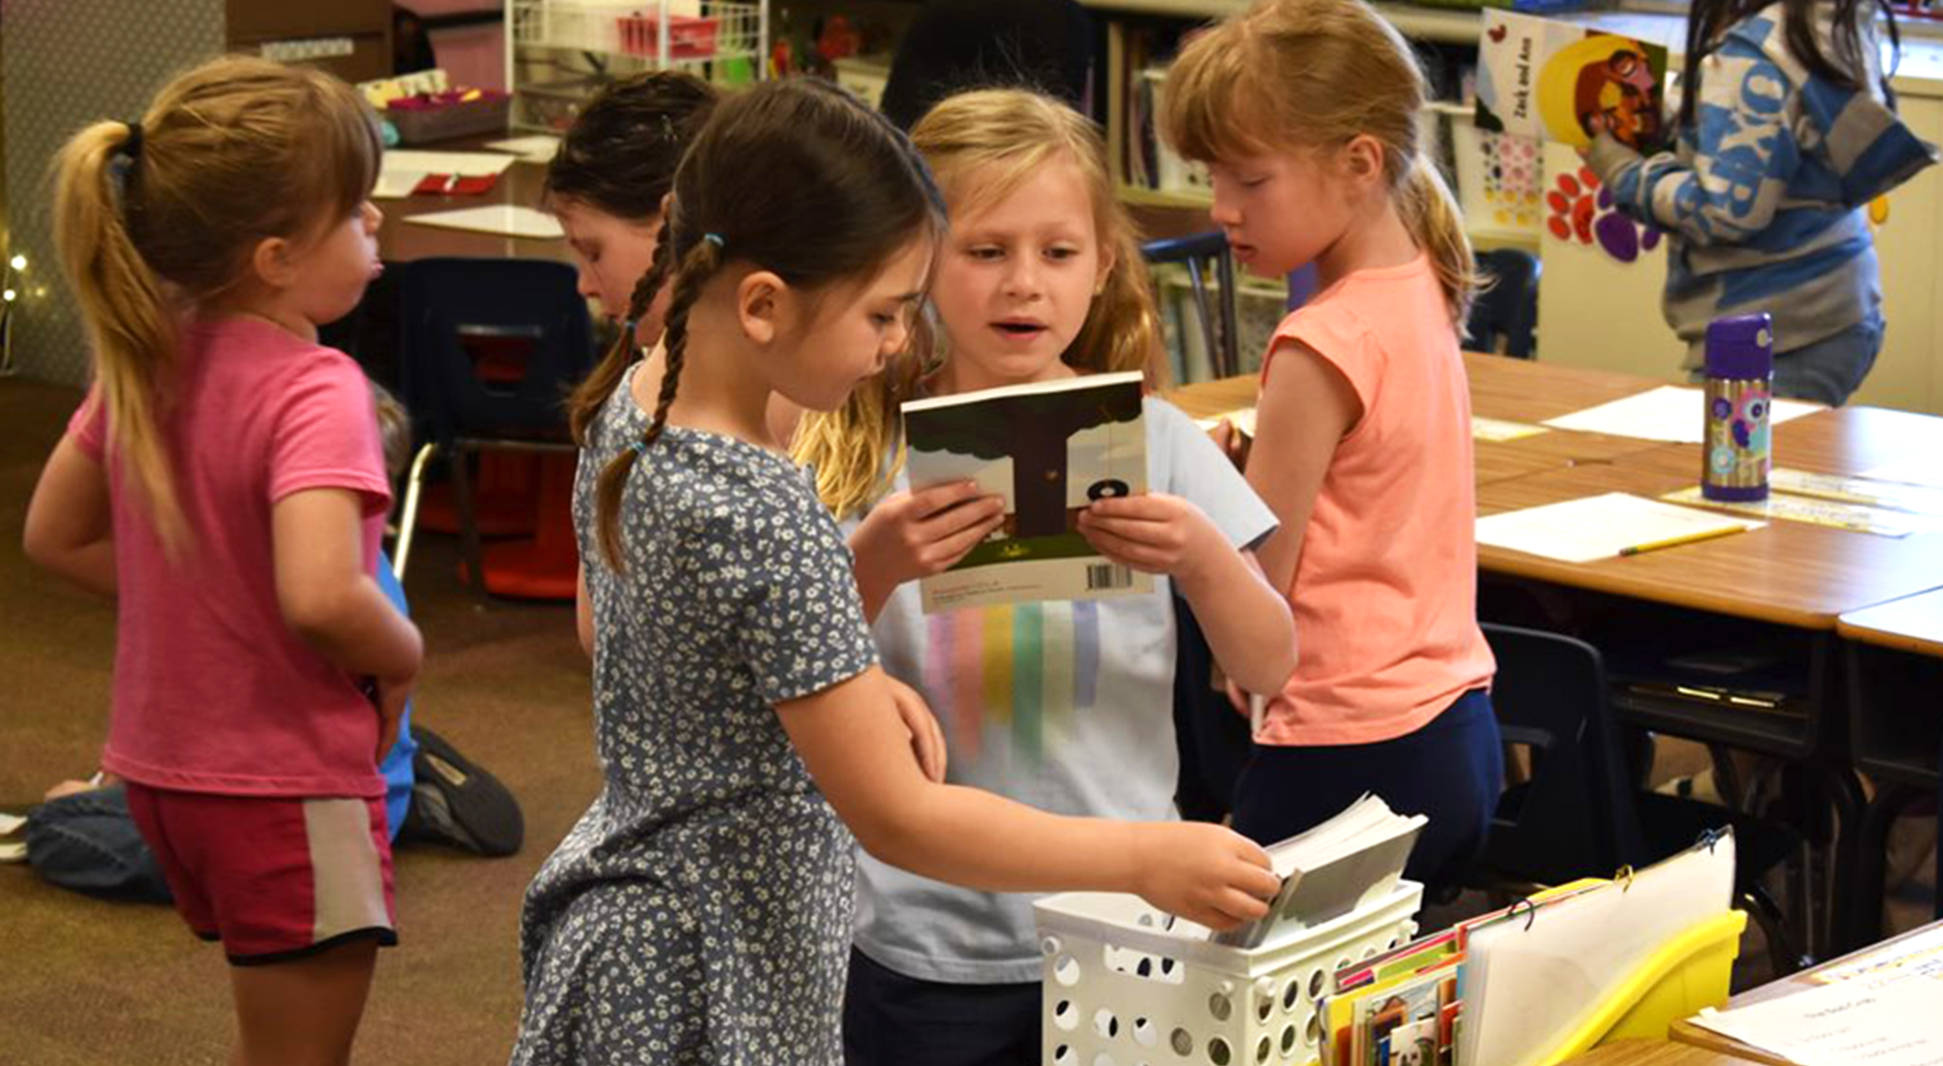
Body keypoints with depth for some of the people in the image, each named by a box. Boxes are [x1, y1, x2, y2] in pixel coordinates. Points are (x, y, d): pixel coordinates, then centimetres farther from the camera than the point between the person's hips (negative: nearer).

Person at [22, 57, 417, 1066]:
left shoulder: (144, 359, 1)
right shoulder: (315, 390, -23)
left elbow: (56, 535, 11)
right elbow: (320, 597, -36)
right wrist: (403, 653, -16)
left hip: (162, 765, 8)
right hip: (287, 790, -8)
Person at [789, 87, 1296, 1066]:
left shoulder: (1151, 439, -2)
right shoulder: (860, 452, -4)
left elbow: (1268, 671, -2)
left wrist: (1201, 557, -21)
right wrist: (870, 572, -25)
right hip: (921, 945, 0)